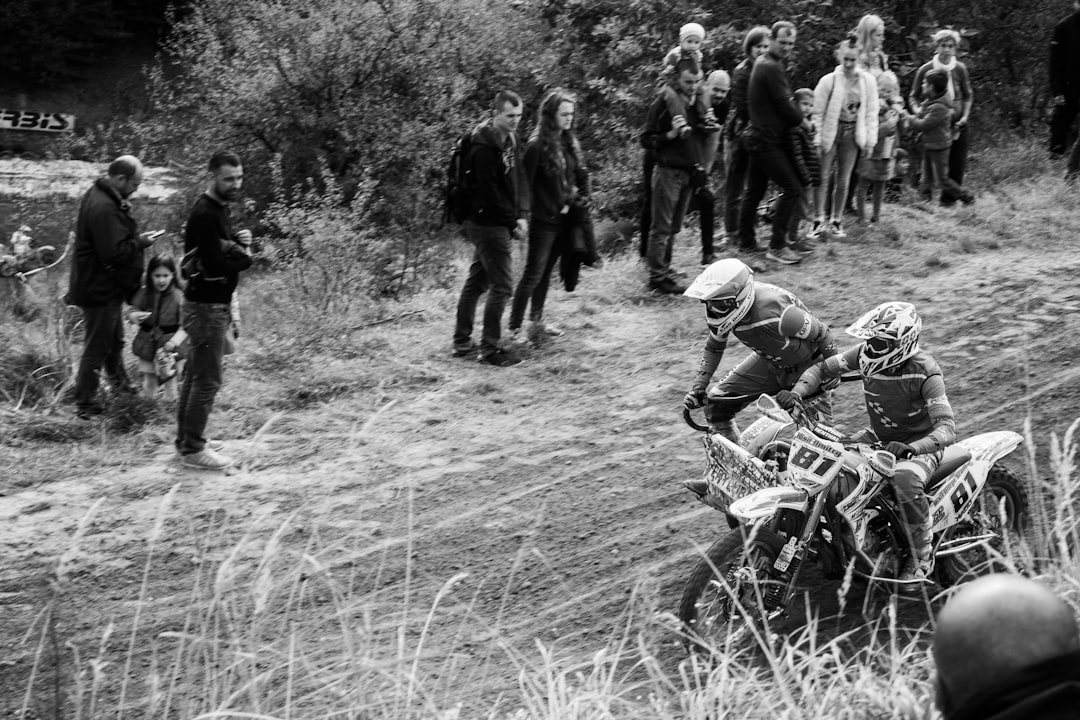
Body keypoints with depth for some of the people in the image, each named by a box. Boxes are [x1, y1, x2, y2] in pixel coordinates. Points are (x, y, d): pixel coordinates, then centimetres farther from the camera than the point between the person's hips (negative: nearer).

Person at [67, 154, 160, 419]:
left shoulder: (100, 195, 7)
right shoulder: (104, 208, -28)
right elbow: (115, 253, -30)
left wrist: (137, 239, 4)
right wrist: (140, 243, -17)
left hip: (102, 286, 11)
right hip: (100, 288, -11)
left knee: (114, 342, 26)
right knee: (98, 348, 0)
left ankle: (121, 386, 42)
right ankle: (86, 404, 9)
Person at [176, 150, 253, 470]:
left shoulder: (219, 209, 13)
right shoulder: (204, 214, -19)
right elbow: (215, 263, -25)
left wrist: (238, 242, -8)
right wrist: (243, 256, -8)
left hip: (215, 303, 10)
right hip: (207, 307, -10)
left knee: (196, 375, 17)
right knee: (208, 380, -6)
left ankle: (187, 440, 25)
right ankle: (193, 449, -2)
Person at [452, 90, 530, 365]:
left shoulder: (510, 140, 9)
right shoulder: (483, 148, -19)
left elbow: (519, 179, 9)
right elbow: (490, 194, -20)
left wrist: (522, 216, -4)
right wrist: (512, 223, -13)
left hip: (502, 222, 9)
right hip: (487, 222, -9)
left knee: (477, 281, 15)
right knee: (502, 285, -8)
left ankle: (462, 342, 23)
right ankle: (490, 348, -3)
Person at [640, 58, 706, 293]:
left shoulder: (695, 103, 13)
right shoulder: (663, 103, -8)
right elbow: (646, 140, -9)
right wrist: (672, 134, -22)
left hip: (688, 173, 7)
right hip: (668, 172, -7)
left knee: (673, 228, 11)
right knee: (662, 227, -5)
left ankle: (663, 270, 18)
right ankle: (657, 276, -3)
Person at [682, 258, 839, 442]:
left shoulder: (774, 313, -42)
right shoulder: (722, 310, -20)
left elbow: (821, 334, -25)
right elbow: (713, 348, 1)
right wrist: (698, 387, -7)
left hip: (806, 366, -6)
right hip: (769, 363, 6)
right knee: (716, 404, -2)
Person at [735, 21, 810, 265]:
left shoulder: (760, 63, 15)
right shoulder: (772, 69, -17)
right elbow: (784, 104, -17)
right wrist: (805, 123, -1)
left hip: (758, 137, 11)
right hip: (768, 141, -11)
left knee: (753, 191, 14)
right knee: (792, 188, -11)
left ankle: (746, 242, 21)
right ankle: (777, 246, -10)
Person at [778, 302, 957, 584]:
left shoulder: (923, 371, -27)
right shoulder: (866, 354, -10)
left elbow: (947, 428, -33)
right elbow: (823, 368, 1)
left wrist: (909, 448, -51)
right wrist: (797, 391, -20)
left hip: (920, 444, -7)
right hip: (879, 437, 7)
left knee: (906, 481, -37)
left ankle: (922, 557, -17)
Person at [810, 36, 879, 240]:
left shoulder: (867, 81, -3)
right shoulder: (828, 81, -10)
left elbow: (871, 112, 3)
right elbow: (818, 112, -6)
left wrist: (870, 139, 1)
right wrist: (818, 138, -9)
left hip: (853, 132, 2)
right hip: (830, 131, -2)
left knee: (843, 179, 9)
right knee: (823, 177, -4)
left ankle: (836, 221, 19)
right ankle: (819, 221, 3)